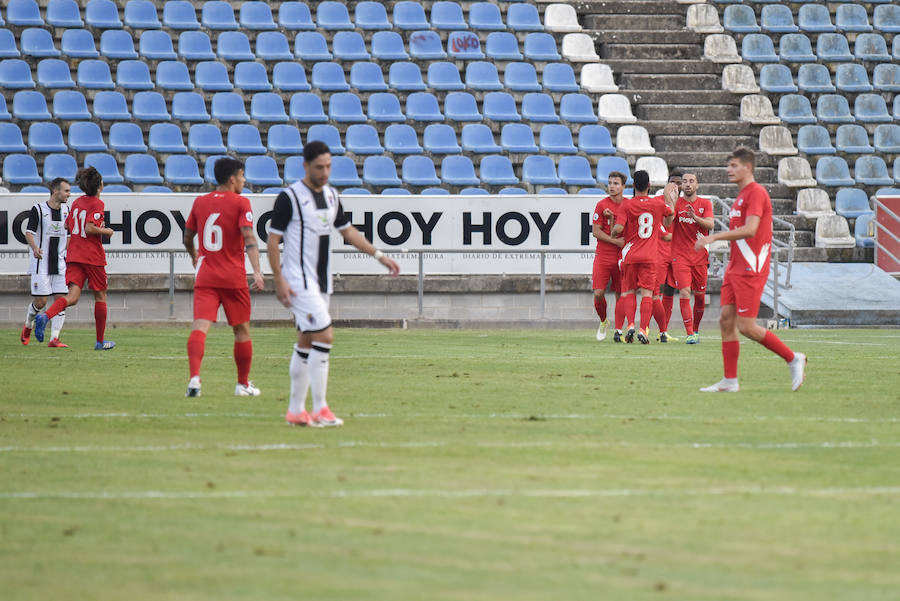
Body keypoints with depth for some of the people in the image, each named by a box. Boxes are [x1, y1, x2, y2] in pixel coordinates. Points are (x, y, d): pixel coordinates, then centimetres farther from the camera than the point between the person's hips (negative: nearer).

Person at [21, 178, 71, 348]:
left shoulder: (66, 210, 11)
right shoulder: (38, 209, -5)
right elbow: (29, 233, -9)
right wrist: (35, 248, -26)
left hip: (60, 263, 5)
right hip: (41, 263, -5)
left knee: (61, 300, -7)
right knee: (40, 301, -7)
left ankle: (54, 339, -5)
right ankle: (28, 327, 23)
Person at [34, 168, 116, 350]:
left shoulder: (77, 202, 12)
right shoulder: (97, 204, -10)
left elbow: (67, 225, 21)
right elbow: (90, 228, -21)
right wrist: (105, 231, -4)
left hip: (74, 255, 6)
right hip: (93, 256, -6)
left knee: (72, 296, -6)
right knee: (100, 296, 11)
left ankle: (45, 316, -35)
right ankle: (100, 341, 18)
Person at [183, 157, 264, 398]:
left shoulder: (200, 202, 9)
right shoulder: (241, 203, -4)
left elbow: (187, 238, 18)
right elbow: (249, 238, -15)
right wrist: (257, 271, -22)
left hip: (205, 277, 3)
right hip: (233, 278, -2)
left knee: (200, 326, -10)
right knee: (242, 330, 14)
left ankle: (194, 377, -30)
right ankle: (243, 383, 23)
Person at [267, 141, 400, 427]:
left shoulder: (331, 195, 11)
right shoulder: (289, 197, -11)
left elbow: (347, 230, 22)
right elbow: (272, 240, -10)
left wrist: (378, 255, 16)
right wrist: (279, 280, -15)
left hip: (321, 281, 8)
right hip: (298, 282, -8)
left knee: (306, 343, 10)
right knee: (324, 335, -16)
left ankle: (295, 411, 16)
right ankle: (319, 409, -13)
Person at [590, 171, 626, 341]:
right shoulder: (602, 205, 1)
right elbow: (596, 231, -2)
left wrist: (611, 218, -14)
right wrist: (616, 241, -13)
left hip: (622, 256, 0)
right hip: (602, 255, 0)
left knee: (621, 294, -1)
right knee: (598, 293, -7)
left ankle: (618, 331, 3)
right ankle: (603, 321, 19)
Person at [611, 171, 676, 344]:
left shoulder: (626, 205, -7)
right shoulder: (658, 204, 1)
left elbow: (618, 228, -16)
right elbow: (670, 214, 24)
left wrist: (613, 233, 6)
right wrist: (669, 196, 39)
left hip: (630, 256, -1)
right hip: (650, 256, 1)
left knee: (629, 292, 11)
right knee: (647, 293, -2)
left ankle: (631, 325, -5)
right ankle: (643, 329, -12)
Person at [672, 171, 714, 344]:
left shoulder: (705, 204, 6)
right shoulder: (677, 203, 1)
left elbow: (710, 225, -8)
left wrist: (695, 217, -25)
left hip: (700, 256, 2)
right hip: (680, 256, -2)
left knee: (699, 296, 9)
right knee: (684, 293, -15)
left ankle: (696, 329, 30)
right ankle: (690, 334, -16)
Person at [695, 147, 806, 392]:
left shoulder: (756, 193, -13)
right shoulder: (741, 195, 18)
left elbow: (750, 230, -24)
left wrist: (715, 237, -23)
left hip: (750, 270, -10)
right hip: (735, 270, 10)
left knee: (747, 326, -11)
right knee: (726, 321, 4)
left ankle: (793, 359, 2)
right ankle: (729, 381, 6)